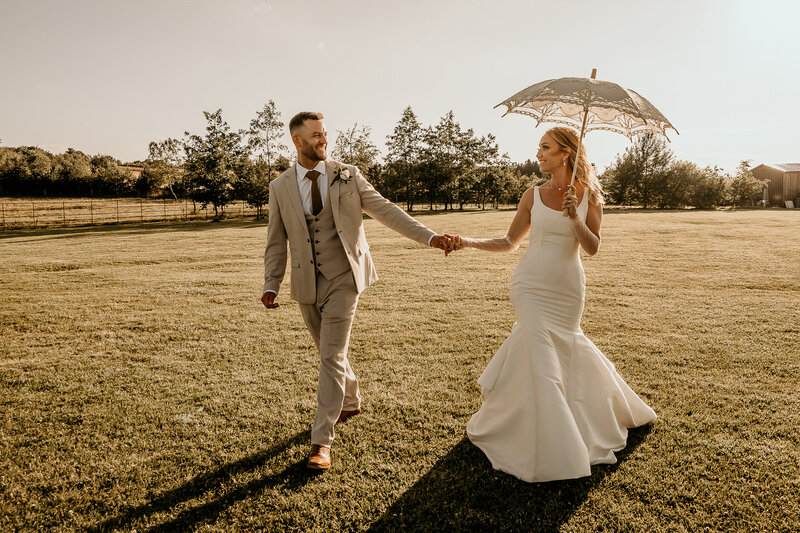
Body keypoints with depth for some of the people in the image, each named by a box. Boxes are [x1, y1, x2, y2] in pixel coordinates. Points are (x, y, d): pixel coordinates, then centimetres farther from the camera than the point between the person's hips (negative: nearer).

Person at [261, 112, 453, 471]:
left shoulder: (347, 176, -1)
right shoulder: (280, 187, 3)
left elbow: (385, 210, -2)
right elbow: (276, 241, 6)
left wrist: (429, 237, -10)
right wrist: (271, 285, -3)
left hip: (342, 278, -3)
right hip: (307, 283, 3)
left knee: (332, 356, -8)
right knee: (330, 351, 17)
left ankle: (321, 441, 0)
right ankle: (350, 402, 45)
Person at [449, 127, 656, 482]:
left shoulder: (588, 196, 1)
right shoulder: (533, 196, 2)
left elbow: (593, 248, -6)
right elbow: (509, 242, 4)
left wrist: (575, 217, -20)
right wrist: (468, 243, -6)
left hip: (568, 289, 0)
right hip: (531, 285, 0)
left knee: (563, 345, 10)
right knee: (540, 352, -8)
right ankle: (548, 448, 4)